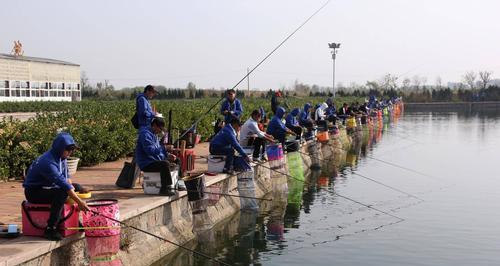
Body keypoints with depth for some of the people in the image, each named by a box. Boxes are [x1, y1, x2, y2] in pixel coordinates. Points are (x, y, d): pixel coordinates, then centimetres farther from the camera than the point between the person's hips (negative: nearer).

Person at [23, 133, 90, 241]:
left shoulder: (61, 157, 0)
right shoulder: (48, 162, -30)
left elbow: (66, 176, 14)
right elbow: (62, 183, -36)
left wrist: (71, 186, -8)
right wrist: (79, 202, -39)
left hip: (48, 187, 10)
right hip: (34, 192, -10)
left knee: (78, 187, 8)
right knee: (62, 193, -34)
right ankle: (50, 229, -29)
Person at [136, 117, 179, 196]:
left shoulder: (154, 134, 17)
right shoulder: (145, 134, -16)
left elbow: (157, 150, 24)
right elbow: (150, 150, -27)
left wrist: (168, 155, 7)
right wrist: (165, 148, -30)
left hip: (154, 161, 11)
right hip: (146, 164, -11)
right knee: (165, 164, -33)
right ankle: (164, 189, -29)